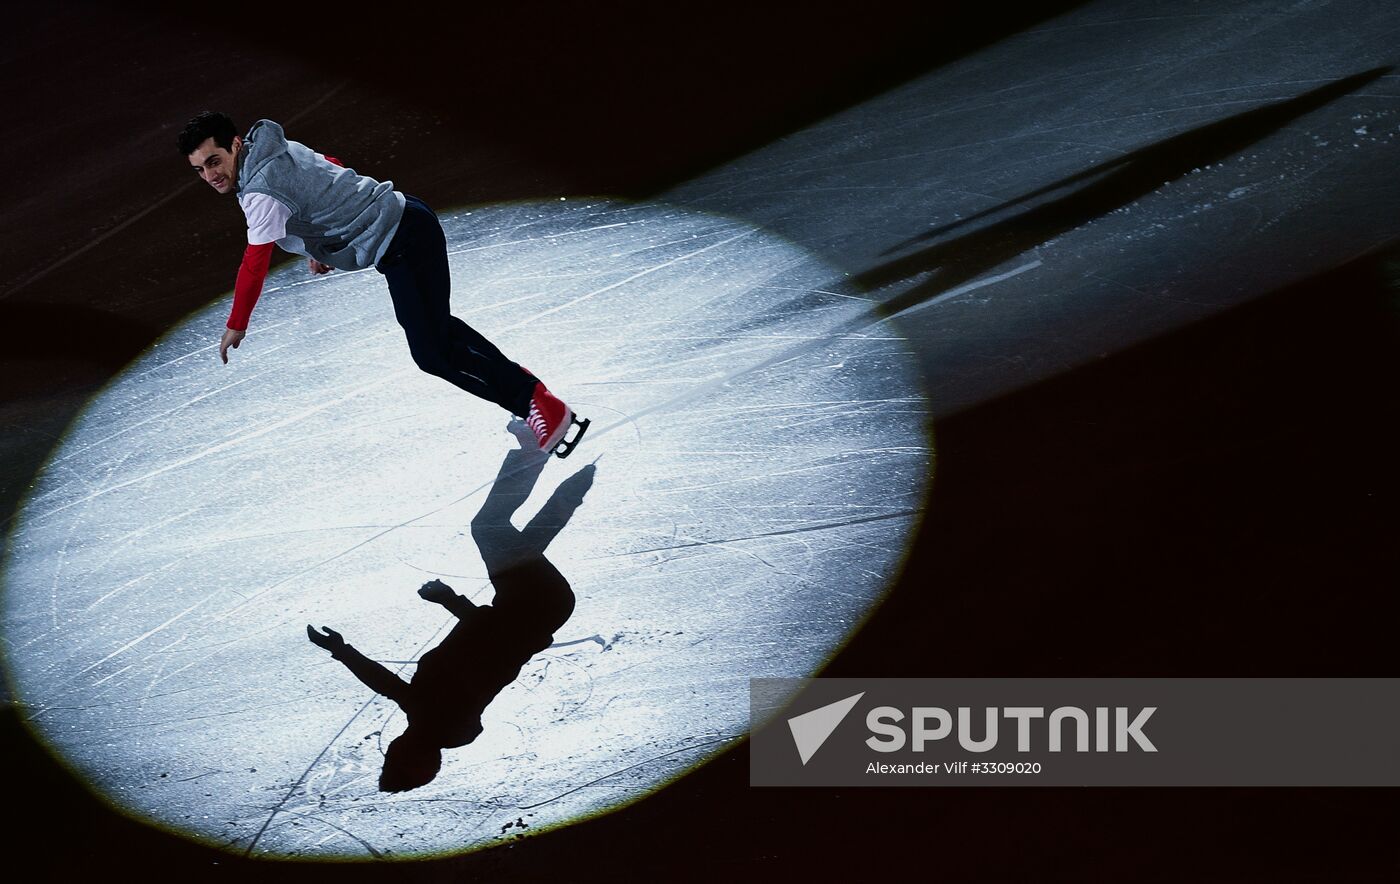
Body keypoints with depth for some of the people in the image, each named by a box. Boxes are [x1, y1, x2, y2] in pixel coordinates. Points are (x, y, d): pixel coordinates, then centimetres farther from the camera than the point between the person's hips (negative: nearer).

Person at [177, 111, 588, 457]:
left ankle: (542, 405, -7)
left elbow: (255, 265, -20)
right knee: (427, 322, 27)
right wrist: (324, 244, 25)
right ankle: (513, 378, 38)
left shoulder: (261, 193, -20)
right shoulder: (276, 149, 9)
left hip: (403, 244, -10)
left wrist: (236, 326, -9)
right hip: (406, 217, 10)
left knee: (432, 353, -12)